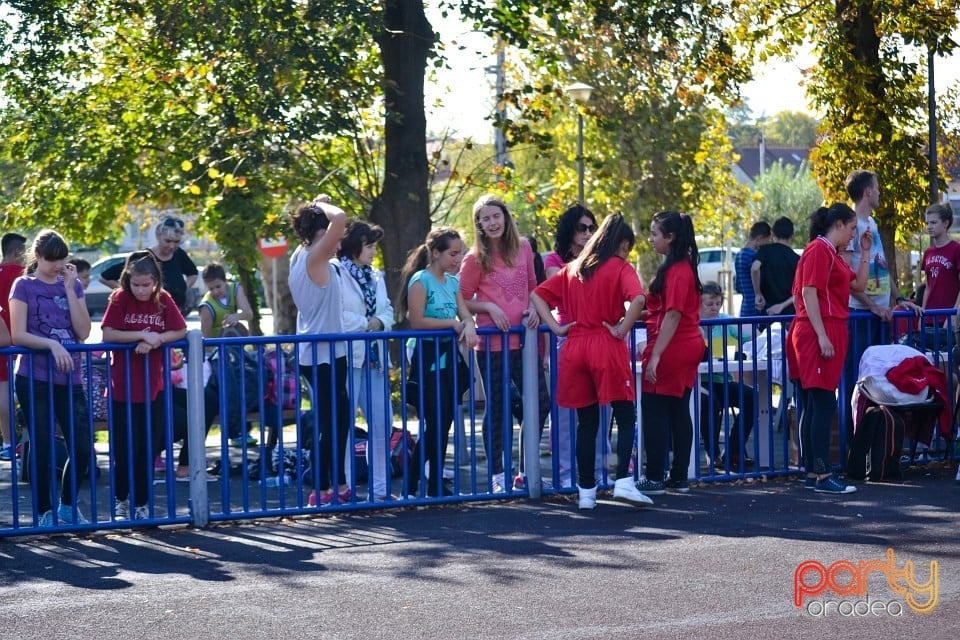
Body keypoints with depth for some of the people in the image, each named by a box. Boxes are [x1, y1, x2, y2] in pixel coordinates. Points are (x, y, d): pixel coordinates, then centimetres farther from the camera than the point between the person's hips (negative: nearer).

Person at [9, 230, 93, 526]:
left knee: (82, 447, 1)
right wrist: (52, 344, -20)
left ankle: (68, 506, 20)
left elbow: (83, 332, 1)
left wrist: (69, 289, -4)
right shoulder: (24, 286, -1)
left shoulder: (72, 285, 11)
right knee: (42, 446, 0)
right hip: (35, 379, -4)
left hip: (69, 379, 4)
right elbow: (18, 335, -7)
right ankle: (45, 512, 12)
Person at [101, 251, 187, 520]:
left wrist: (155, 341, -17)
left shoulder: (164, 300, 0)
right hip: (123, 388, -2)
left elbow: (181, 331, -3)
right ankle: (120, 499, 20)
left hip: (153, 388, 2)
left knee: (149, 448, 5)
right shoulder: (120, 299, -7)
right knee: (125, 449, 0)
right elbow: (108, 334, -15)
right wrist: (142, 335, -19)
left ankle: (142, 503, 17)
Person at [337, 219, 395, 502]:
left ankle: (380, 487, 16)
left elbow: (388, 311, 15)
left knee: (382, 423, 8)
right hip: (346, 355, -8)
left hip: (374, 357, 8)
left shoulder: (376, 276, 18)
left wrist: (379, 322, -6)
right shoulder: (336, 274, -7)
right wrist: (366, 325, -9)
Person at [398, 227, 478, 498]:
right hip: (427, 359, -7)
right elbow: (416, 321, -17)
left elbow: (465, 314, 6)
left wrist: (468, 326, -16)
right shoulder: (421, 281, -10)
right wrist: (452, 323, -12)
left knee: (442, 424, 8)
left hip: (449, 357, 7)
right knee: (435, 423, -8)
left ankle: (436, 483, 13)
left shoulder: (452, 282, 13)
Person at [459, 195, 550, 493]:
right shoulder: (475, 258, -4)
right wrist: (488, 307, -16)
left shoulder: (523, 248, 7)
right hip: (492, 343, -4)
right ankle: (497, 475, 11)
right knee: (496, 409, 2)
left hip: (522, 340, 4)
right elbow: (462, 300, 0)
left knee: (541, 401, 2)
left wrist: (533, 308, -1)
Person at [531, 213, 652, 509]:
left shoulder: (572, 269, 15)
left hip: (574, 349, 5)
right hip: (607, 350, -5)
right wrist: (622, 330, -11)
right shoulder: (620, 268, -2)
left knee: (586, 423, 10)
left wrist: (555, 327, 6)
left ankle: (586, 490, 10)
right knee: (626, 418, 2)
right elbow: (638, 299, -20)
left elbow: (537, 295, 15)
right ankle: (623, 481, -12)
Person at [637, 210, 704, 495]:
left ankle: (654, 479, -2)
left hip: (671, 349, -10)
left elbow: (673, 315, -22)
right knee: (679, 412, 11)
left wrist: (655, 356, -23)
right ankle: (679, 477, 15)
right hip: (688, 346, 10)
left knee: (654, 412, -4)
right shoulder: (684, 267, 13)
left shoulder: (675, 271, -17)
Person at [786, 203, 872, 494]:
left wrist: (865, 252, 19)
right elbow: (809, 293, -18)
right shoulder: (818, 250, -11)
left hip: (830, 334, 10)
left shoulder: (833, 254, 19)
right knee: (824, 405, -12)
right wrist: (822, 336, -22)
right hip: (819, 334, -10)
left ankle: (812, 472, 12)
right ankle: (823, 475, -13)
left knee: (815, 406, 10)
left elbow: (859, 284, 24)